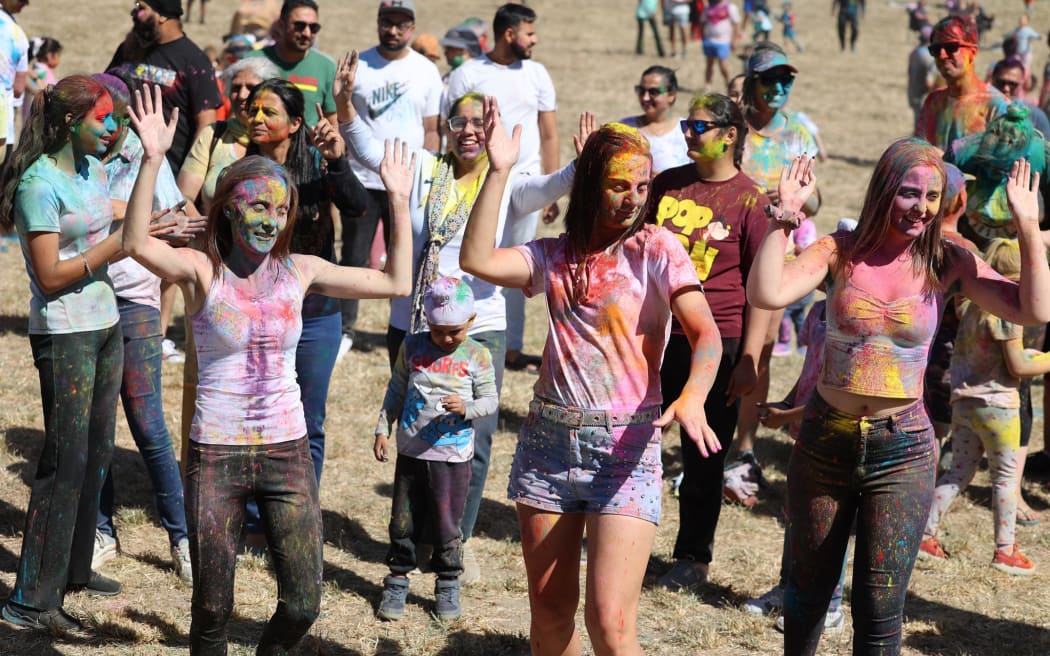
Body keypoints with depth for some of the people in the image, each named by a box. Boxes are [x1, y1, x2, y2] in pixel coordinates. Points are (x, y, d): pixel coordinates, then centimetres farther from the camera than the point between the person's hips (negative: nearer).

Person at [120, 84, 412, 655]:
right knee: (213, 608, 4)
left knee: (302, 606, 3)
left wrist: (399, 201, 4)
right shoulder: (202, 271, -8)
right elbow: (138, 245, -28)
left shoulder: (299, 271, 3)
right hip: (216, 453, -3)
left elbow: (396, 283, 6)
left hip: (287, 451, 3)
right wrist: (152, 159, -36)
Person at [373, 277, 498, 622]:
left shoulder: (478, 356, -4)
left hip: (452, 454, -2)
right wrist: (383, 429, 6)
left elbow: (490, 400, -1)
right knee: (404, 521, 9)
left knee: (446, 525, 5)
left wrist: (466, 408, -21)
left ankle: (448, 584, 21)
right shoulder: (412, 347, 1)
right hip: (411, 450, 2)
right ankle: (397, 580, 23)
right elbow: (396, 391, 10)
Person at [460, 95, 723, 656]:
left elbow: (706, 335, -14)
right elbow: (477, 260, -6)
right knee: (549, 610, 11)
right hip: (549, 440, 4)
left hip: (627, 446, -4)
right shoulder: (555, 256, 8)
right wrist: (498, 172, -8)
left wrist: (692, 397, -34)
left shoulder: (657, 249, -3)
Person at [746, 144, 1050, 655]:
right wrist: (784, 216, -24)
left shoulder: (948, 263, -3)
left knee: (879, 610, -2)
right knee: (809, 588, 18)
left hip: (901, 450, -1)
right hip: (825, 441, 1)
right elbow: (766, 294, -22)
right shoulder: (840, 252, -6)